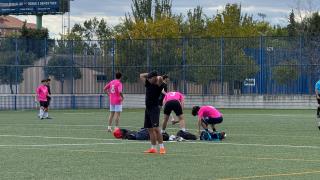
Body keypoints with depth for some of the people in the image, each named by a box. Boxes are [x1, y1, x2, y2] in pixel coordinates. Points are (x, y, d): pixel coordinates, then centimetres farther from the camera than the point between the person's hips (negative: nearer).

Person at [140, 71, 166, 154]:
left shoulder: (158, 85, -8)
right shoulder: (148, 83, 12)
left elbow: (160, 78, -28)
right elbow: (141, 75, 22)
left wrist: (156, 77, -7)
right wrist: (150, 74, 12)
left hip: (154, 109, -8)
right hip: (148, 109, 8)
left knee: (156, 128, -16)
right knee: (150, 129, 9)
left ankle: (162, 147, -16)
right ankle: (153, 148, 14)